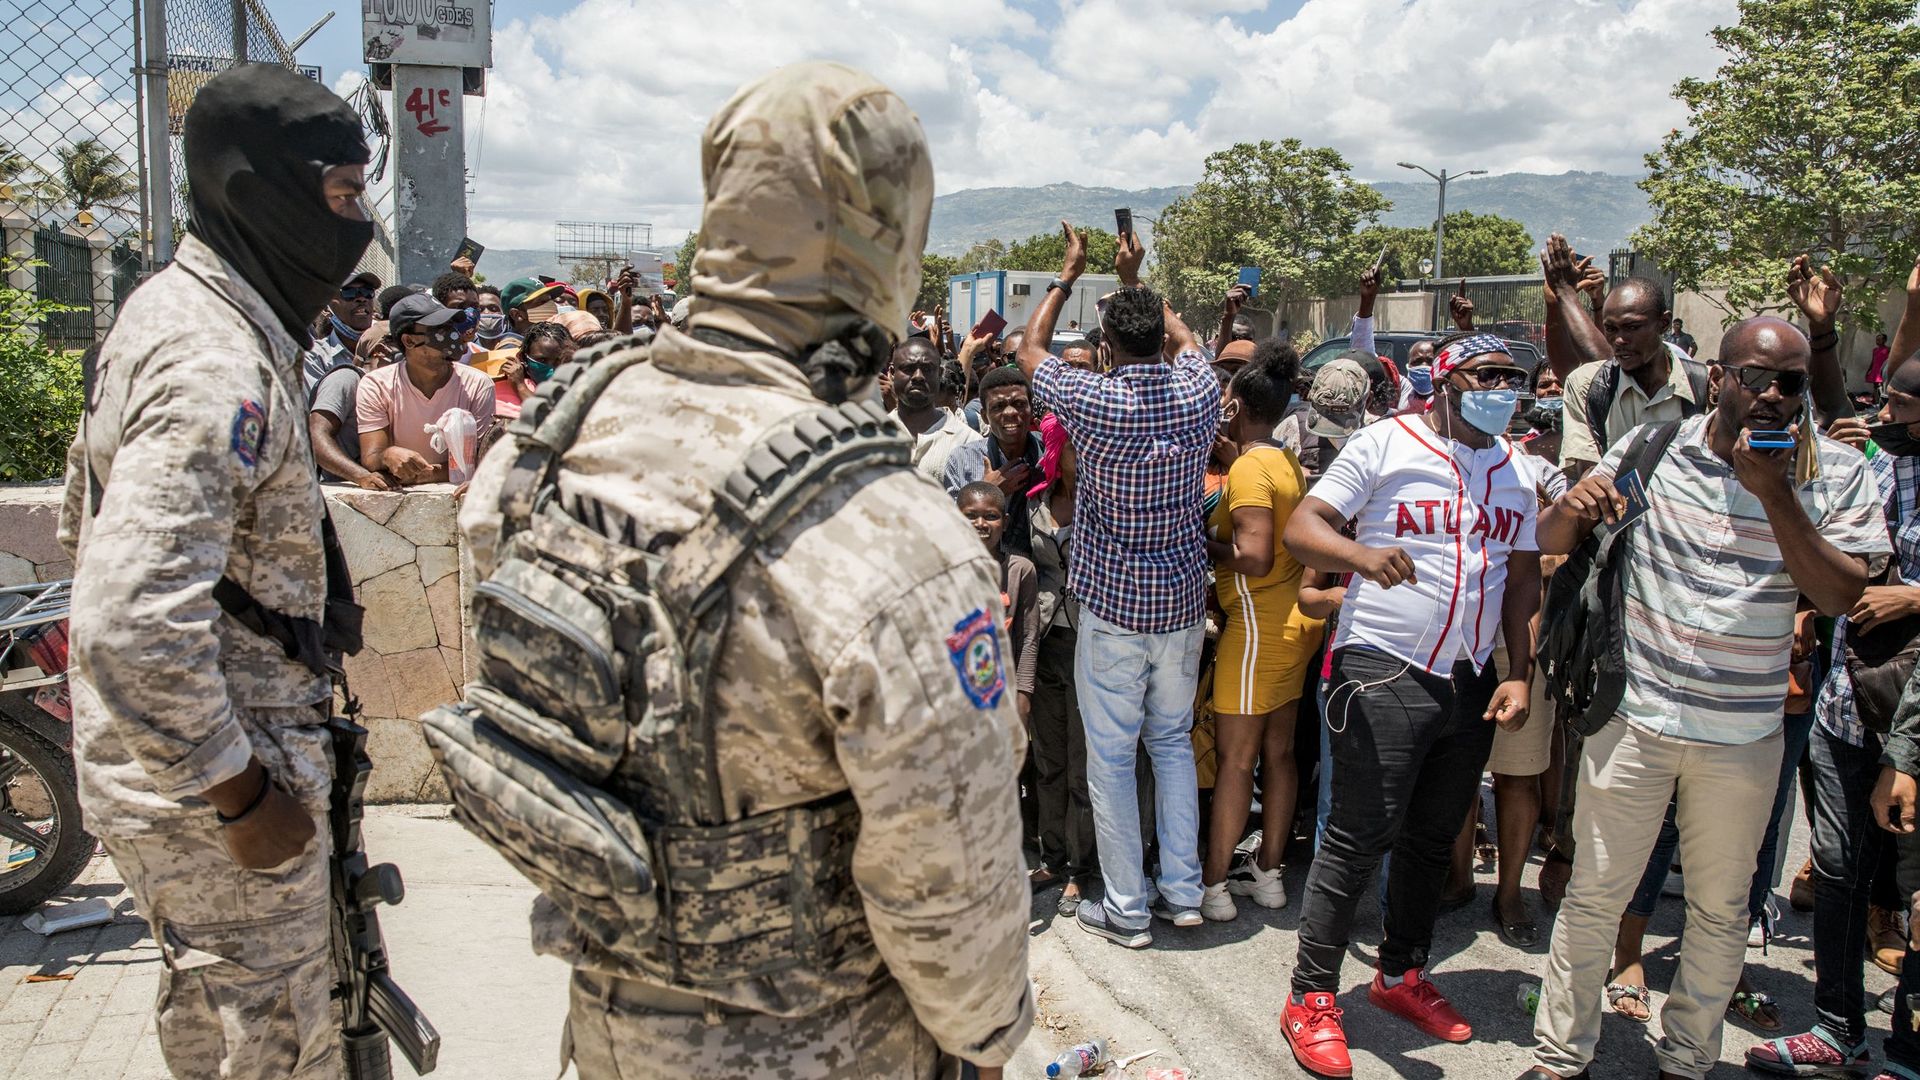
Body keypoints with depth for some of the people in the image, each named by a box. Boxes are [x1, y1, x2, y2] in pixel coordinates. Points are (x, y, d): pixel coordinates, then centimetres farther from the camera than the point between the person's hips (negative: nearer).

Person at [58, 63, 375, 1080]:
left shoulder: (167, 309, 8)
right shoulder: (219, 368, -25)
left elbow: (88, 520, 19)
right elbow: (135, 626, -34)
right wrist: (240, 794, -23)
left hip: (162, 760, 10)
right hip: (210, 800, -10)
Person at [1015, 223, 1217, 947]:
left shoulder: (1095, 403, -15)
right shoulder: (1198, 395, -4)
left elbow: (1030, 350, 4)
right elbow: (1184, 339, 20)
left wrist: (1069, 274, 13)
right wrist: (1137, 280, 26)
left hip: (1113, 604, -5)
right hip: (1183, 602, 5)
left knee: (1111, 754, 5)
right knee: (1173, 740, 17)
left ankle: (1126, 909, 12)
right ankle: (1182, 890, 23)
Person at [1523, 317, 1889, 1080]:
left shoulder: (1835, 472, -3)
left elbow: (1840, 596, -13)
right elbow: (1551, 542, 2)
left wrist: (1773, 493, -22)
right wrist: (1571, 507, -22)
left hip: (1744, 735, 1)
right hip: (1634, 715, -1)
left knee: (1721, 909, 14)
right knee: (1594, 895, 6)